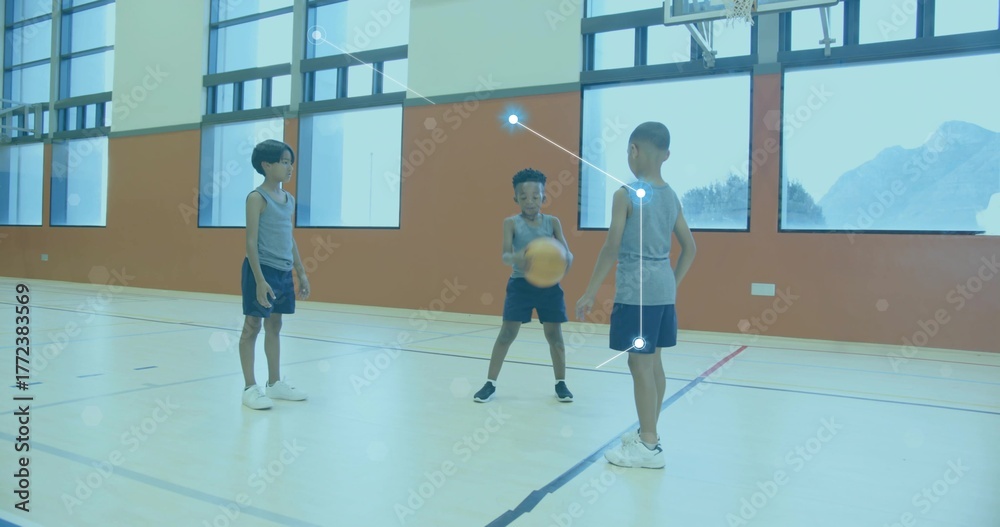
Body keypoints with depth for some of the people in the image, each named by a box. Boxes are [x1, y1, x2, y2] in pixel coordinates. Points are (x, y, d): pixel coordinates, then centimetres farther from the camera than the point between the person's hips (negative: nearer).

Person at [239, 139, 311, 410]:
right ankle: (250, 388, 9)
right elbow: (251, 242, -14)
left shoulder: (289, 200, 12)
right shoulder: (257, 198, -10)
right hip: (262, 270, -7)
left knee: (274, 326, 15)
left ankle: (275, 383, 25)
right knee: (253, 326, 1)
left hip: (283, 272, 8)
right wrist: (260, 279, -20)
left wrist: (301, 273, 15)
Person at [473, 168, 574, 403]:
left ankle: (560, 383, 25)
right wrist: (515, 258, -40)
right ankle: (490, 383, 11)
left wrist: (567, 259, -30)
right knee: (507, 333, 0)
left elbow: (567, 252, -5)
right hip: (520, 284, -1)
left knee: (554, 334, 8)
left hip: (548, 285, 2)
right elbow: (505, 255, -15)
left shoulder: (553, 222, 1)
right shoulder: (511, 223, -4)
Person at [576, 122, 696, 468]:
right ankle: (647, 433, 28)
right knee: (653, 362, 15)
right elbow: (690, 248, 13)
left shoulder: (626, 195, -12)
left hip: (635, 291, -8)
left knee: (639, 363, -1)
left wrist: (589, 293, -9)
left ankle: (649, 447, 5)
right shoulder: (671, 197, 9)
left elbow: (611, 248, -15)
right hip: (663, 288, 8)